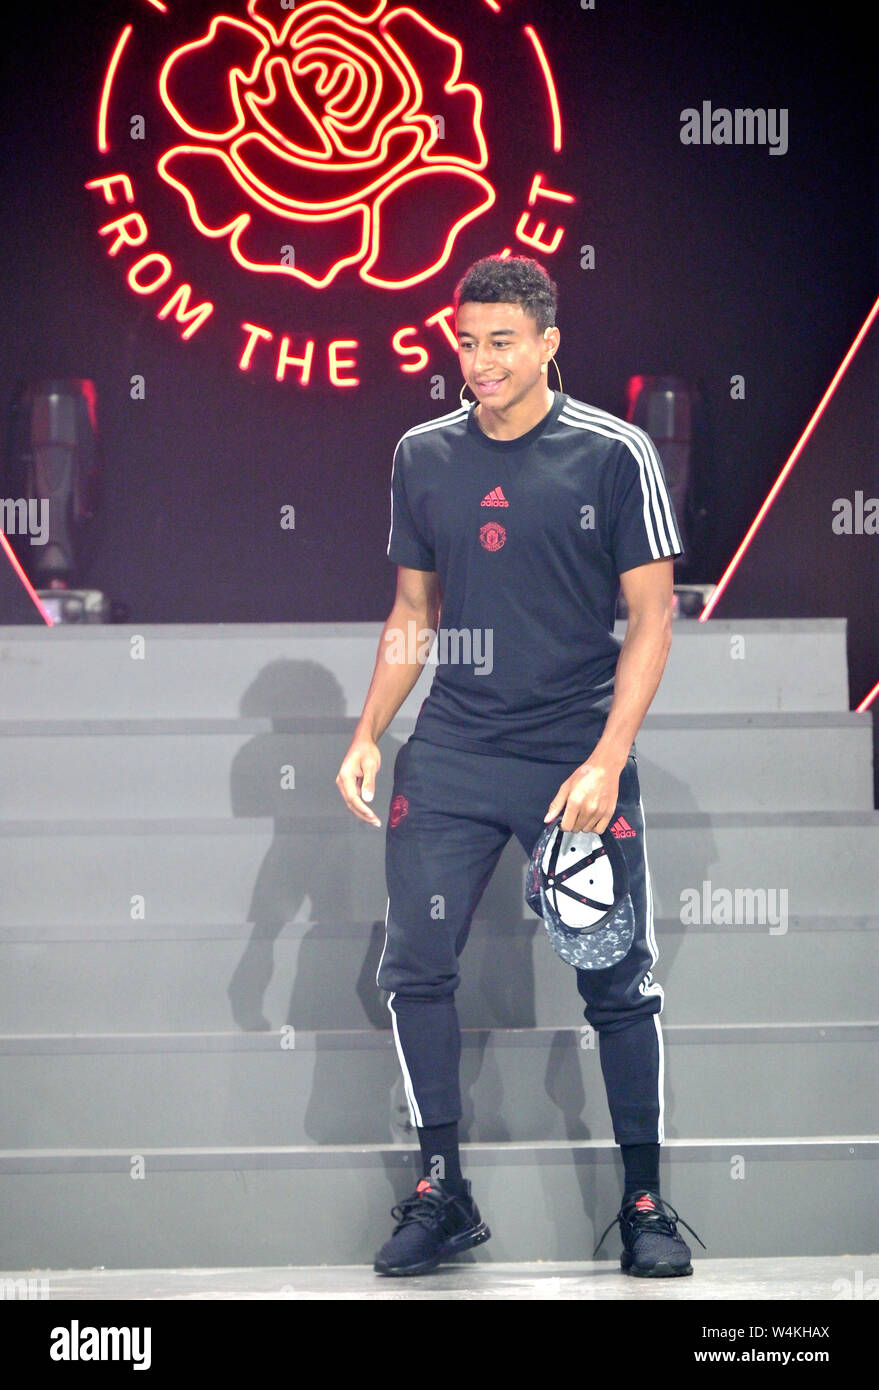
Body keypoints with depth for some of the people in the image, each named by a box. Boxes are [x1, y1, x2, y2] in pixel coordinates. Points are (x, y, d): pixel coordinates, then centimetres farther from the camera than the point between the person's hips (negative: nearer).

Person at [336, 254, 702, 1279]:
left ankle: (645, 1204, 13)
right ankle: (442, 1195, 11)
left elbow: (651, 617, -4)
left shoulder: (614, 454, -4)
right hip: (449, 755, 3)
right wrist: (367, 737, 8)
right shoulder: (423, 456, 8)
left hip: (579, 758, -3)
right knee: (414, 968, -2)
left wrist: (606, 762, -12)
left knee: (619, 984, 0)